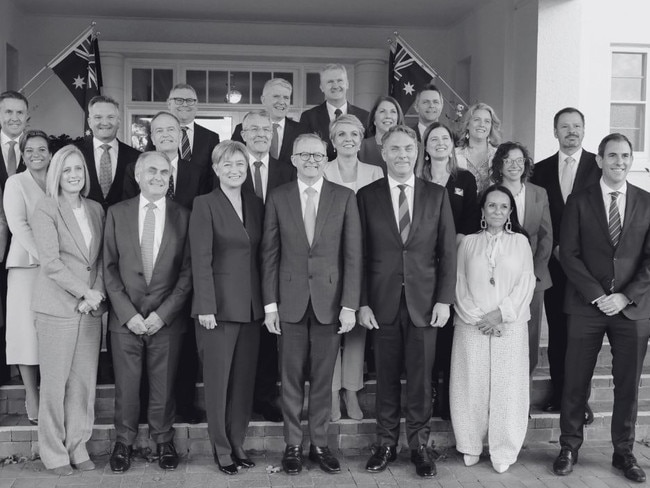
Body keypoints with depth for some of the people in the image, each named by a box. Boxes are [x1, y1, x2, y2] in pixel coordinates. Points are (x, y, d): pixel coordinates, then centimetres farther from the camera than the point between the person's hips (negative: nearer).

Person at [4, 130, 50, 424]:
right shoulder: (15, 183, 2)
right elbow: (18, 224, -8)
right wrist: (41, 256, -18)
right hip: (26, 264, -3)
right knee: (28, 327, -2)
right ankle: (31, 396, 7)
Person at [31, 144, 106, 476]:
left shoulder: (96, 210, 12)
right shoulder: (45, 210, -4)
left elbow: (101, 259, 10)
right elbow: (50, 262, -10)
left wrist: (97, 293, -5)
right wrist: (85, 293, -12)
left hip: (91, 308, 5)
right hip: (57, 306, -4)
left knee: (85, 380, 7)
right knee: (55, 381, 1)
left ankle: (78, 446, 19)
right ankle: (54, 452, 14)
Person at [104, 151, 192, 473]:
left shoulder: (183, 217, 2)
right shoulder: (117, 213, 5)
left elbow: (188, 271, 0)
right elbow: (109, 267, 2)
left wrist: (163, 313, -8)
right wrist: (128, 313, -7)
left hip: (167, 319, 0)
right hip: (125, 318, 1)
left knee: (163, 385, 7)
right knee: (126, 385, 7)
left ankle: (163, 441, 26)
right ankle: (124, 442, 25)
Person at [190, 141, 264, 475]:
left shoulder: (256, 204, 10)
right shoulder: (205, 205, -5)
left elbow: (259, 255, 11)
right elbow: (201, 260, -10)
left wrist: (266, 301, 6)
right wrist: (206, 307, -14)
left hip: (251, 305, 5)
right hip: (219, 303, -5)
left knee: (245, 378, 10)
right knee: (218, 378, 3)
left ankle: (238, 443, 23)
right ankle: (221, 447, 17)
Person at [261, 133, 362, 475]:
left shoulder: (344, 197, 1)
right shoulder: (278, 198, 3)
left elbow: (352, 255, -1)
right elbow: (269, 253, 3)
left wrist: (349, 305, -6)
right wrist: (270, 304, -2)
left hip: (330, 300, 0)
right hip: (290, 300, 0)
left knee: (323, 378, 8)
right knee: (291, 379, 8)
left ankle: (320, 444, 22)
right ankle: (293, 444, 20)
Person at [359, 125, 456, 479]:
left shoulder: (437, 195, 5)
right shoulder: (367, 196, 3)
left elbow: (447, 251, 4)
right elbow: (361, 254, 2)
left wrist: (444, 300, -3)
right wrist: (362, 302, -4)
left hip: (424, 302, 0)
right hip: (383, 302, 0)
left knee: (420, 378, 6)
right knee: (386, 377, 7)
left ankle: (419, 445, 19)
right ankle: (386, 443, 21)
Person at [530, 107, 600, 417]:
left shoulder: (600, 165, 2)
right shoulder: (541, 170, 9)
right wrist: (554, 247, -5)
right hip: (554, 261, 2)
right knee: (556, 331, 7)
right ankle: (559, 393, 16)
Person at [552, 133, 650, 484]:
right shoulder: (579, 202, 1)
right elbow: (568, 254, -4)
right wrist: (597, 295, -12)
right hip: (586, 306, -1)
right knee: (576, 381, 4)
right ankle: (569, 447, 19)